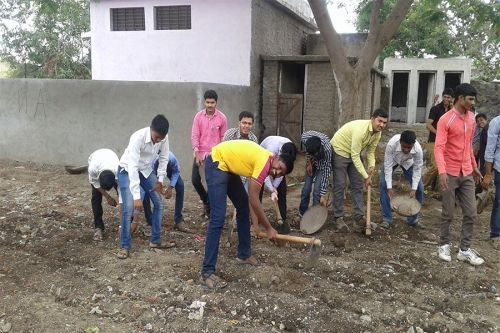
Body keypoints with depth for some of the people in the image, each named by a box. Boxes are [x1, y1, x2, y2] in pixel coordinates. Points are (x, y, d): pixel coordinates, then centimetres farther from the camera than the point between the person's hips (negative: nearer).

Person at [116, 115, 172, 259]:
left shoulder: (163, 138, -20)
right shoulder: (138, 138, -36)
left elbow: (163, 158, -3)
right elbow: (132, 167, -40)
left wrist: (160, 180, -11)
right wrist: (137, 196, -42)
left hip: (146, 170, 6)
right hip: (127, 171, -6)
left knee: (159, 203, 3)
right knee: (128, 208, -17)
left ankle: (155, 240, 16)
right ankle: (124, 246, -3)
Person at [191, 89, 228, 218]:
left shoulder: (222, 118, -4)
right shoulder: (198, 116, -2)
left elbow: (223, 138, 0)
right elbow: (194, 136, -4)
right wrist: (197, 154, -13)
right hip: (200, 154, 2)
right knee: (195, 179, 1)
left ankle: (210, 205, 17)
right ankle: (206, 200, 26)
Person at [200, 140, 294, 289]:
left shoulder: (266, 160, 6)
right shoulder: (265, 162, -22)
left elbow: (252, 197, 10)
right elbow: (253, 199, -22)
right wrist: (269, 228, -15)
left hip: (228, 166, 11)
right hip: (216, 164, -11)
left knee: (243, 207, 15)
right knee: (218, 218, -16)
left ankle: (244, 254, 27)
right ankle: (207, 273, -14)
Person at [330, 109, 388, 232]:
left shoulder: (378, 133, -7)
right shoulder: (361, 129, -33)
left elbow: (370, 151, 3)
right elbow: (355, 156, -31)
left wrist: (372, 166, -18)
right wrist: (366, 176, -28)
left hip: (354, 154, 8)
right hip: (340, 151, -8)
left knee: (357, 186, 5)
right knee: (340, 186, -4)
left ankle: (359, 218, 9)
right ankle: (338, 219, 6)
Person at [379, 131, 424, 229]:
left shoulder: (418, 149, -37)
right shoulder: (391, 144, -41)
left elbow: (417, 169, -22)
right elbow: (388, 166, -32)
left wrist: (413, 189, -24)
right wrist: (389, 187, -32)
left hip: (408, 162, 1)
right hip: (392, 160, -1)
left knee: (419, 188, -7)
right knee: (383, 184, -18)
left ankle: (413, 219, 11)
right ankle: (386, 219, -7)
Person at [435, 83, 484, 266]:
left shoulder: (471, 118, 8)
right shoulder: (445, 120, -14)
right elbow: (438, 148, -21)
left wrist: (474, 166, 22)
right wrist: (442, 171, -32)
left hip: (467, 174, 6)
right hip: (450, 174, -6)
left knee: (471, 213, 6)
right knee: (448, 213, 5)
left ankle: (465, 249, 16)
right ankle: (444, 245, 23)